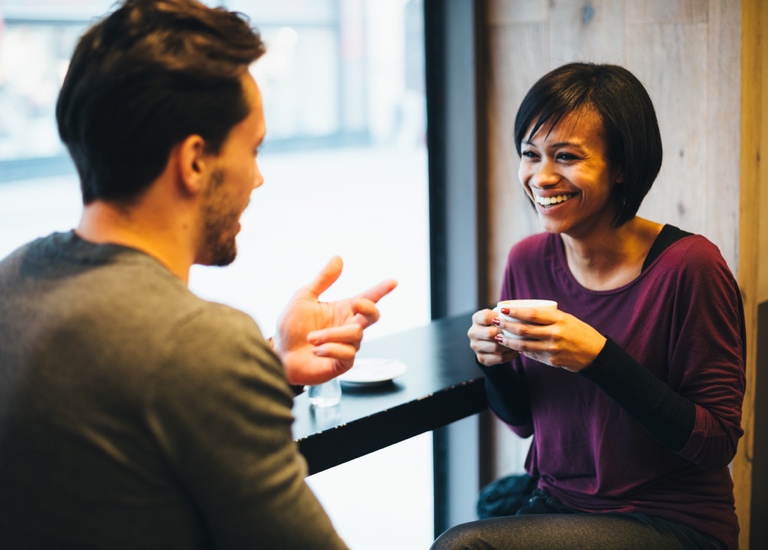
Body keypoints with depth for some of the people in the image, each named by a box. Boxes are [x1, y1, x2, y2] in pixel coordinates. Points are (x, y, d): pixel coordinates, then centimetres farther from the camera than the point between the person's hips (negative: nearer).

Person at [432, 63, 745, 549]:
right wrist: (495, 362, -11)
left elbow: (718, 443, -16)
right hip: (557, 508, 5)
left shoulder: (689, 266, -17)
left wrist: (598, 358, -26)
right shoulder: (528, 261, 0)